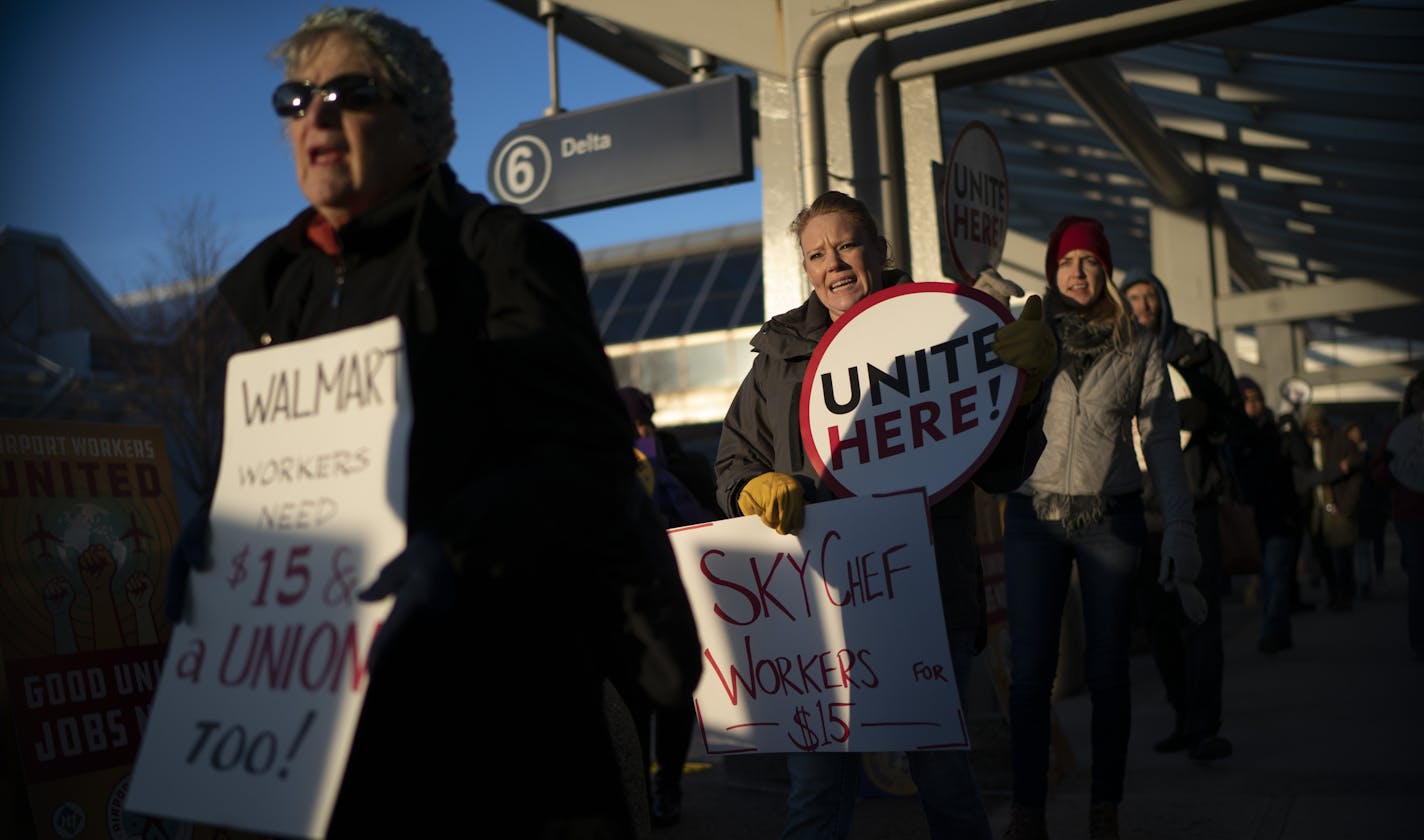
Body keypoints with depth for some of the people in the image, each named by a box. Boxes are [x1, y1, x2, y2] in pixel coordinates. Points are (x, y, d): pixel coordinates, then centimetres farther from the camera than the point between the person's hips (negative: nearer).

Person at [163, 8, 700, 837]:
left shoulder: (498, 249, -7)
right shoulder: (270, 282, 13)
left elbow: (588, 451, -16)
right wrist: (217, 526, -2)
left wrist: (456, 549, -30)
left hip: (500, 674, -6)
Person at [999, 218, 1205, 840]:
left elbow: (1162, 439, 3)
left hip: (1111, 517, 0)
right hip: (1035, 514, 0)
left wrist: (1179, 526, -4)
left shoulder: (1138, 345, 5)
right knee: (1030, 671, -3)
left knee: (1106, 671, 5)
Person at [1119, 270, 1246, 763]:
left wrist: (1204, 417, -16)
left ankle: (1205, 728, -5)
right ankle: (1185, 720, 17)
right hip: (1140, 504, 3)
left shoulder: (1199, 351, 6)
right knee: (1158, 621, 6)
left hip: (1193, 501, -2)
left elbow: (1236, 419, 5)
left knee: (1200, 617, -8)